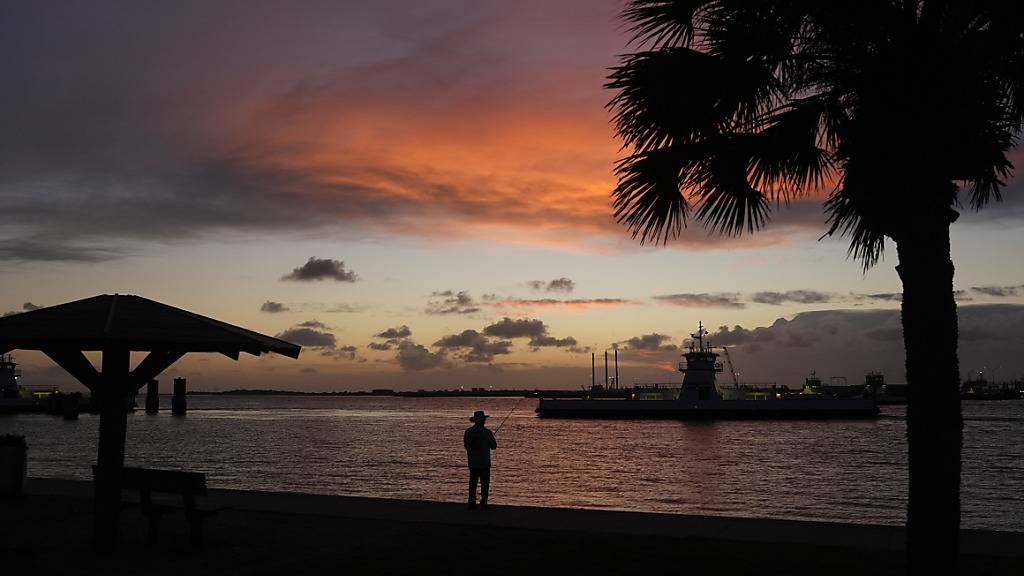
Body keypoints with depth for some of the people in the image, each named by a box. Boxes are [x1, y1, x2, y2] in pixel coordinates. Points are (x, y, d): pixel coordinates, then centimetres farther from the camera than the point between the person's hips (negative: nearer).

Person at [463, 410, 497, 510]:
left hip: (472, 463, 4)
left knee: (472, 483, 12)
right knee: (485, 484, 6)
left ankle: (472, 503, 13)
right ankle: (483, 504, 6)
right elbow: (494, 446, -5)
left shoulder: (468, 432, -2)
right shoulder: (487, 432, -14)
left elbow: (466, 445, 7)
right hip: (484, 463, -4)